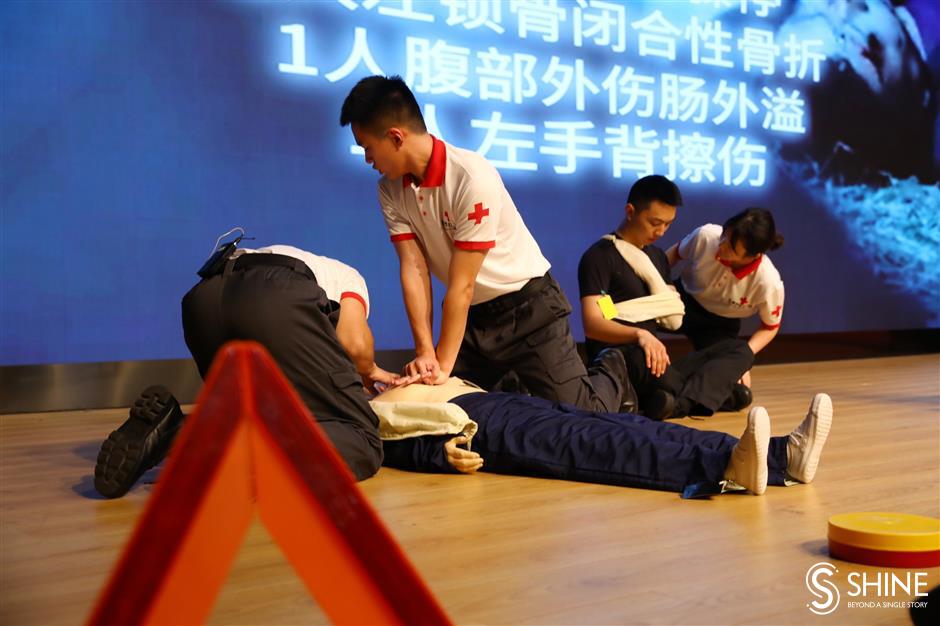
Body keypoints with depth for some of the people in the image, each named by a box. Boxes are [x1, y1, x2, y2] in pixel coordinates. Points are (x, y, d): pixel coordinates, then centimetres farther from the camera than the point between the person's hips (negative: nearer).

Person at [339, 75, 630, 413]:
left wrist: (443, 364, -21)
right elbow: (413, 269, -12)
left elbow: (461, 286, -25)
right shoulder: (390, 189, -7)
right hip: (472, 314, 6)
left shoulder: (472, 178, -28)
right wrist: (425, 352, -21)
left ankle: (609, 374, 28)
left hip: (527, 307, -6)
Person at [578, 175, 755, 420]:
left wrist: (651, 276, 3)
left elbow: (674, 320, 16)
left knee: (739, 349, -7)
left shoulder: (657, 256, 20)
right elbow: (592, 324, -18)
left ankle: (682, 402, -32)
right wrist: (639, 334, -33)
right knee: (643, 360, -41)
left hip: (655, 364, 8)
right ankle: (715, 392, -19)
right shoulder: (599, 256, -5)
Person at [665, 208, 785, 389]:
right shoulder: (706, 235, -28)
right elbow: (676, 253, -3)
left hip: (721, 325, -1)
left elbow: (770, 327, -9)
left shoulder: (769, 283, -30)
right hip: (684, 299, 1)